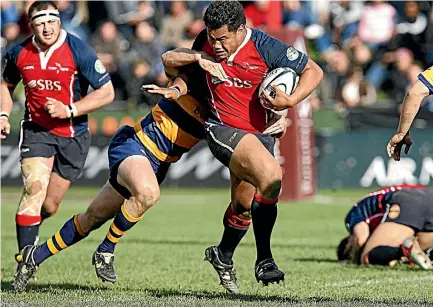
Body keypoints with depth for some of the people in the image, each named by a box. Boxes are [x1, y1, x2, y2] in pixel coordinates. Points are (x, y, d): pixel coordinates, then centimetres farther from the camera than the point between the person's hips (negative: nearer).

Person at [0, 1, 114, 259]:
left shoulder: (78, 51, -16)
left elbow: (107, 92, -13)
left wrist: (69, 110, -20)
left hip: (73, 135, 0)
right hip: (36, 130, 1)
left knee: (49, 206, 4)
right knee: (35, 188, -22)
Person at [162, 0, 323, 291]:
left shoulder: (266, 47, -15)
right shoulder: (206, 43, -4)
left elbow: (314, 71, -7)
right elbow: (169, 59, 12)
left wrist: (290, 101, -20)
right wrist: (198, 58, -7)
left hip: (260, 132, 2)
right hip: (222, 128, -2)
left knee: (244, 204, 13)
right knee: (271, 175, -28)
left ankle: (223, 256, 43)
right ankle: (264, 259, -21)